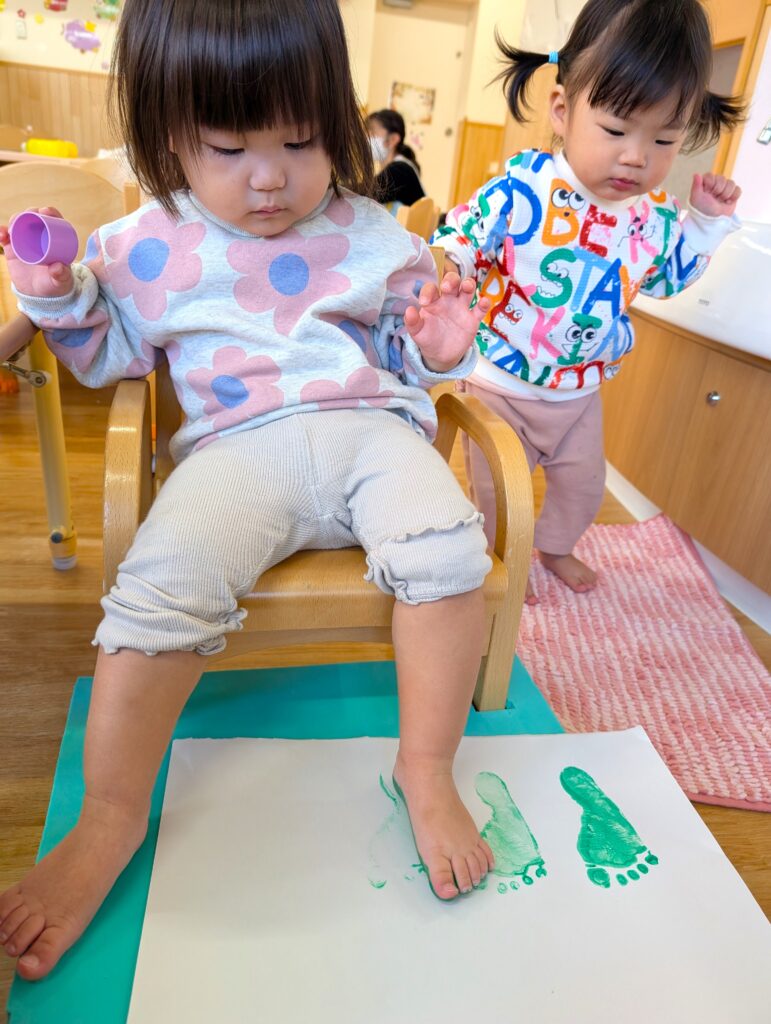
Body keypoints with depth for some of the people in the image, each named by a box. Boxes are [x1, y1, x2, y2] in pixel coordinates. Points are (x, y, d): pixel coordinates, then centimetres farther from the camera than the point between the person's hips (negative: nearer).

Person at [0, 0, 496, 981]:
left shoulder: (371, 236, 10)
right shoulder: (148, 249, 9)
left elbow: (407, 352, 19)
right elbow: (109, 355, 22)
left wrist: (437, 350, -2)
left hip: (367, 427, 1)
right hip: (237, 446, 0)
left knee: (446, 542, -30)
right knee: (160, 581, -27)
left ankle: (426, 767, -11)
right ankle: (110, 820, -9)